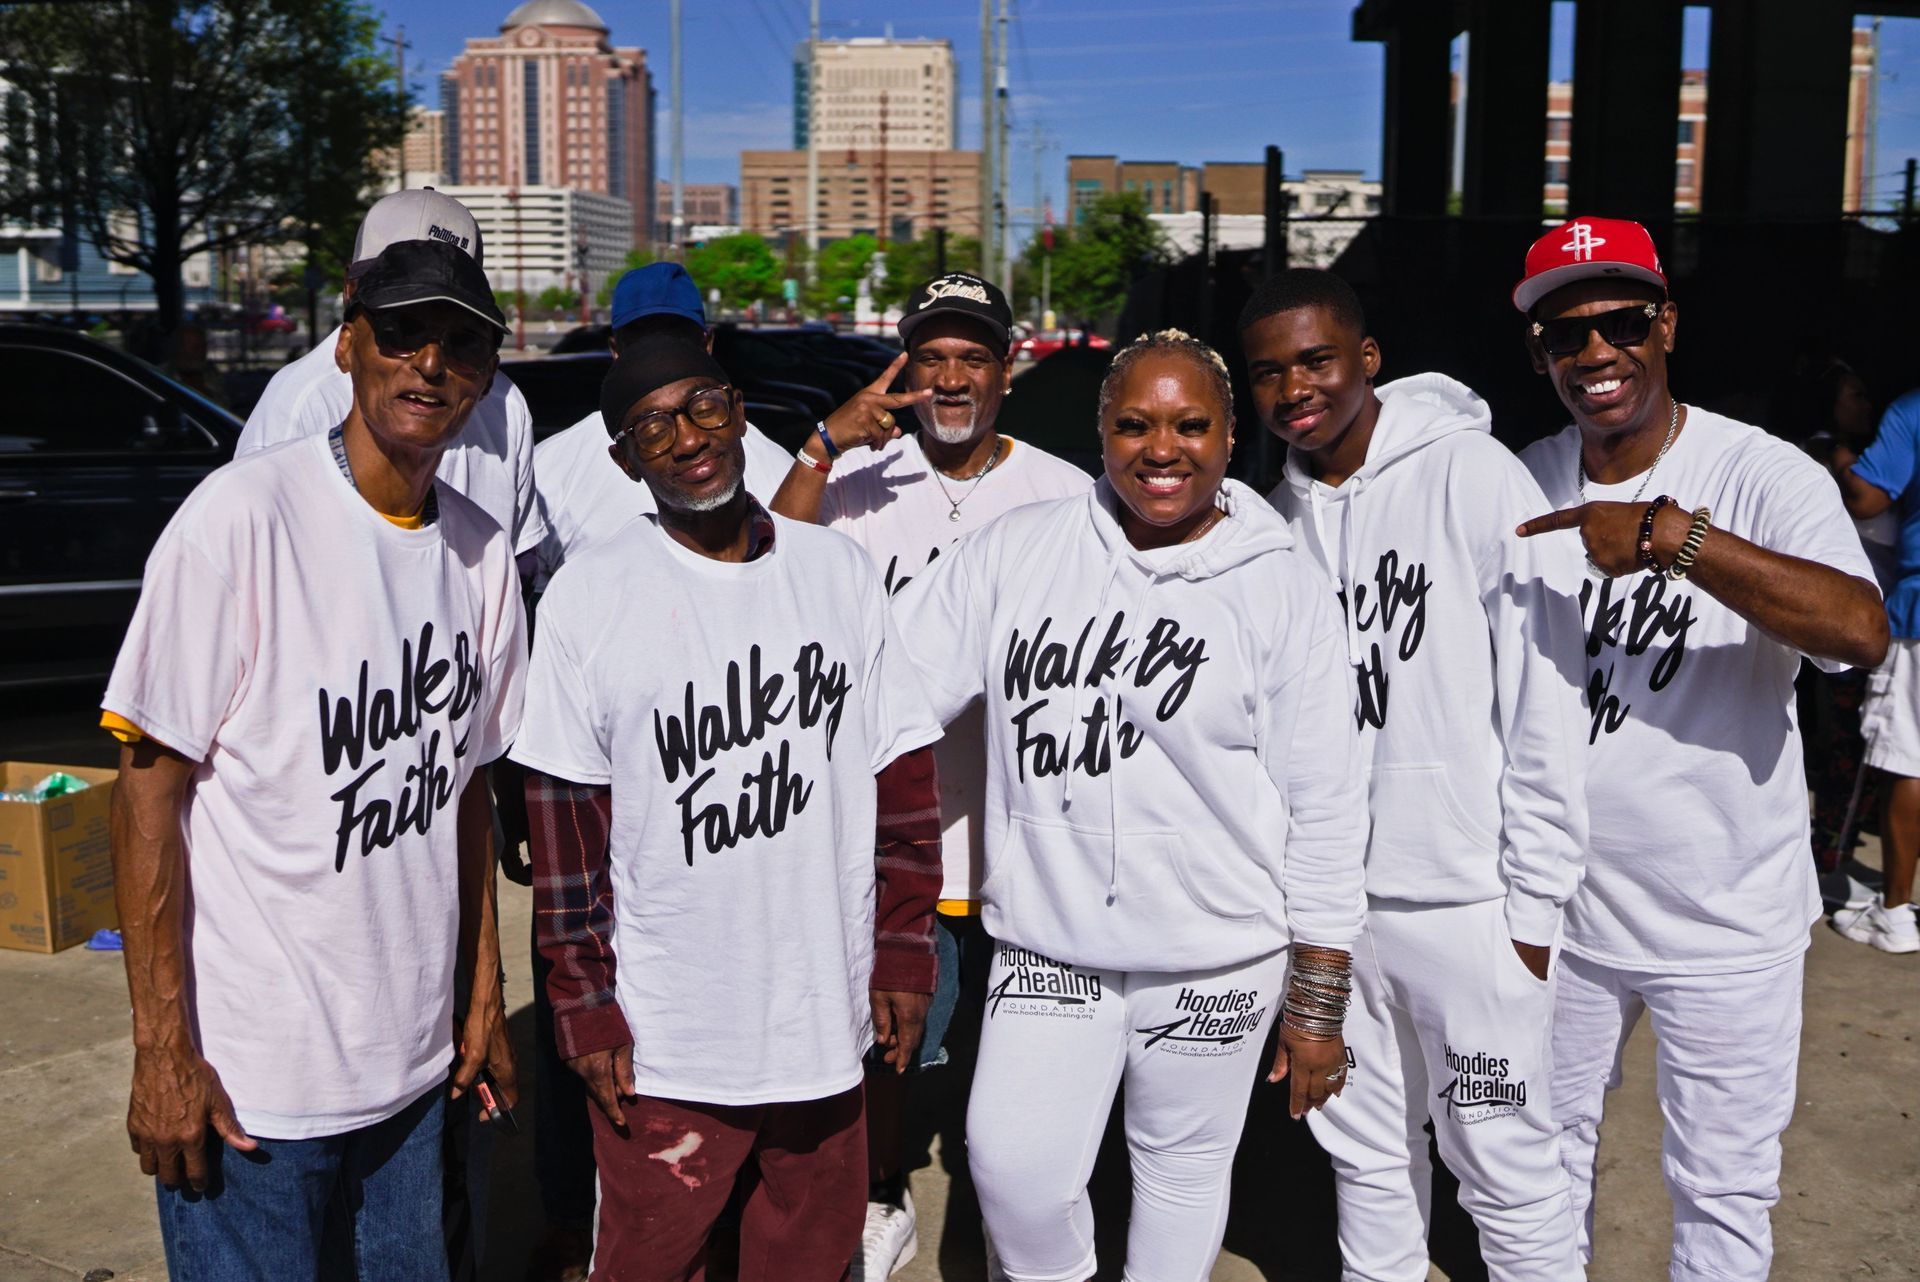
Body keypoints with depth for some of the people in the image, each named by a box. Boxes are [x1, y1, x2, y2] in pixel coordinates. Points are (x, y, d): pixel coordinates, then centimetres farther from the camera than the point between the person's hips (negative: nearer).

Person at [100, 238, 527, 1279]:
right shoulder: (243, 515, -14)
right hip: (246, 1076, -5)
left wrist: (483, 996, 12)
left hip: (413, 1061, 6)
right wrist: (162, 1052, -14)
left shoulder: (481, 550, 3)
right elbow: (150, 783, -13)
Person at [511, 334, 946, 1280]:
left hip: (830, 1016, 3)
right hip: (664, 1039, -2)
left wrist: (903, 954, 4)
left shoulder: (840, 572, 2)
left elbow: (903, 776, 6)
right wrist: (585, 1008, -4)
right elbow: (565, 819, -4)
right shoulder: (587, 597, -6)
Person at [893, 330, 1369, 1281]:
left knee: (1183, 1173, 13)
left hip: (1213, 958, -1)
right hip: (1046, 944, 1)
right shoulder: (1017, 550, -1)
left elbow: (1325, 809, -4)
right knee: (1013, 1169, -3)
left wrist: (1317, 1003, -3)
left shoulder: (1281, 589, -6)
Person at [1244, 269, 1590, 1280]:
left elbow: (1546, 701, -11)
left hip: (1463, 897, -5)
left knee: (1506, 1165, 6)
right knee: (1366, 1153, 18)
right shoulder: (1276, 515, 5)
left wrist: (1534, 902, -10)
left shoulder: (1475, 478, -10)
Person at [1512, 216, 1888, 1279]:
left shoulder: (1765, 474, -15)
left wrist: (1672, 535, -40)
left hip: (1727, 918, -4)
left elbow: (1862, 632, -33)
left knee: (1722, 1190, 10)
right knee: (1547, 1145, 21)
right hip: (1561, 902, 4)